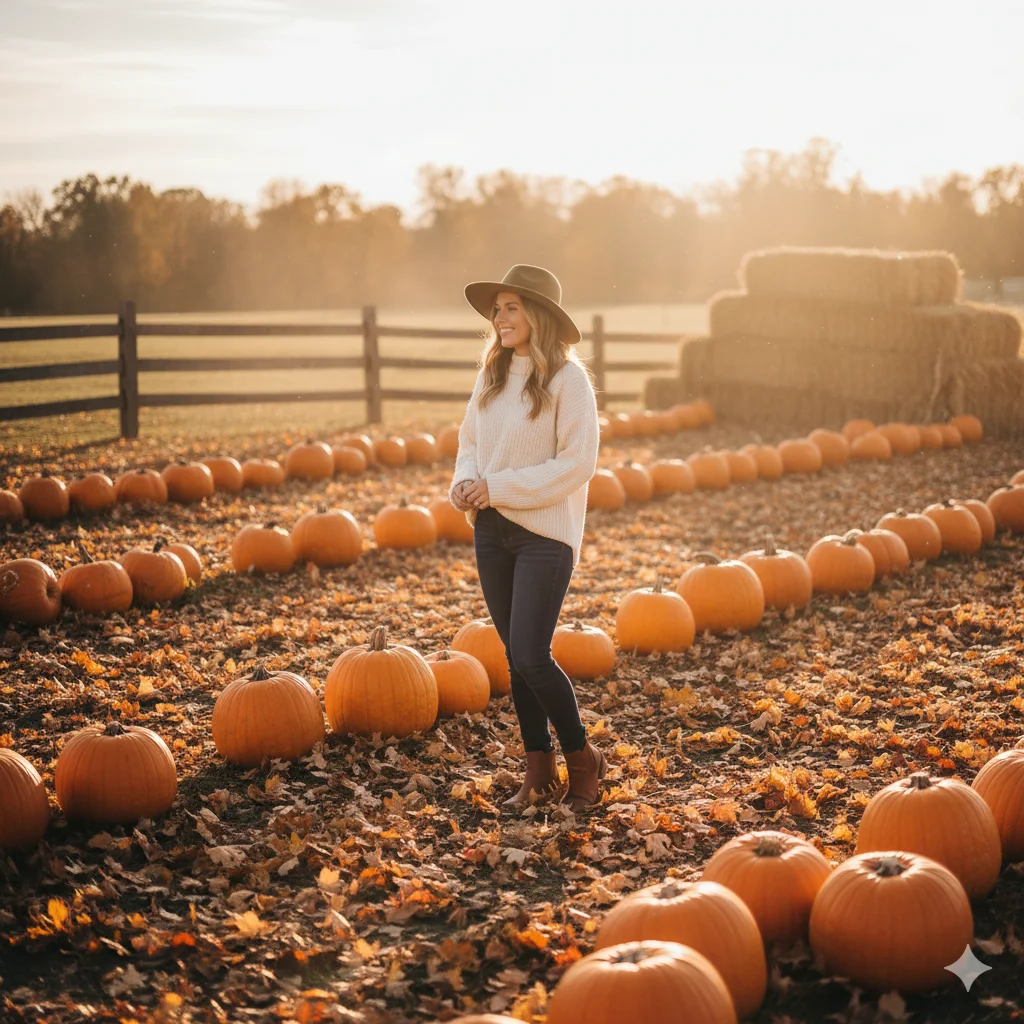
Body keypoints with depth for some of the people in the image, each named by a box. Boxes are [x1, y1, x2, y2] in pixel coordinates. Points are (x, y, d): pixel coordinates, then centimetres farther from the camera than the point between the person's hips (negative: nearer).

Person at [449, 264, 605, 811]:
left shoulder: (567, 379, -11)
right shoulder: (493, 375, 8)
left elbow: (576, 464, -16)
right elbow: (470, 439, 16)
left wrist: (497, 487, -17)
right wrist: (465, 481, -6)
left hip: (544, 532, -7)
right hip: (491, 529, 7)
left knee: (530, 656, -11)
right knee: (516, 657, 11)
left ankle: (583, 760, 10)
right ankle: (539, 769, 22)